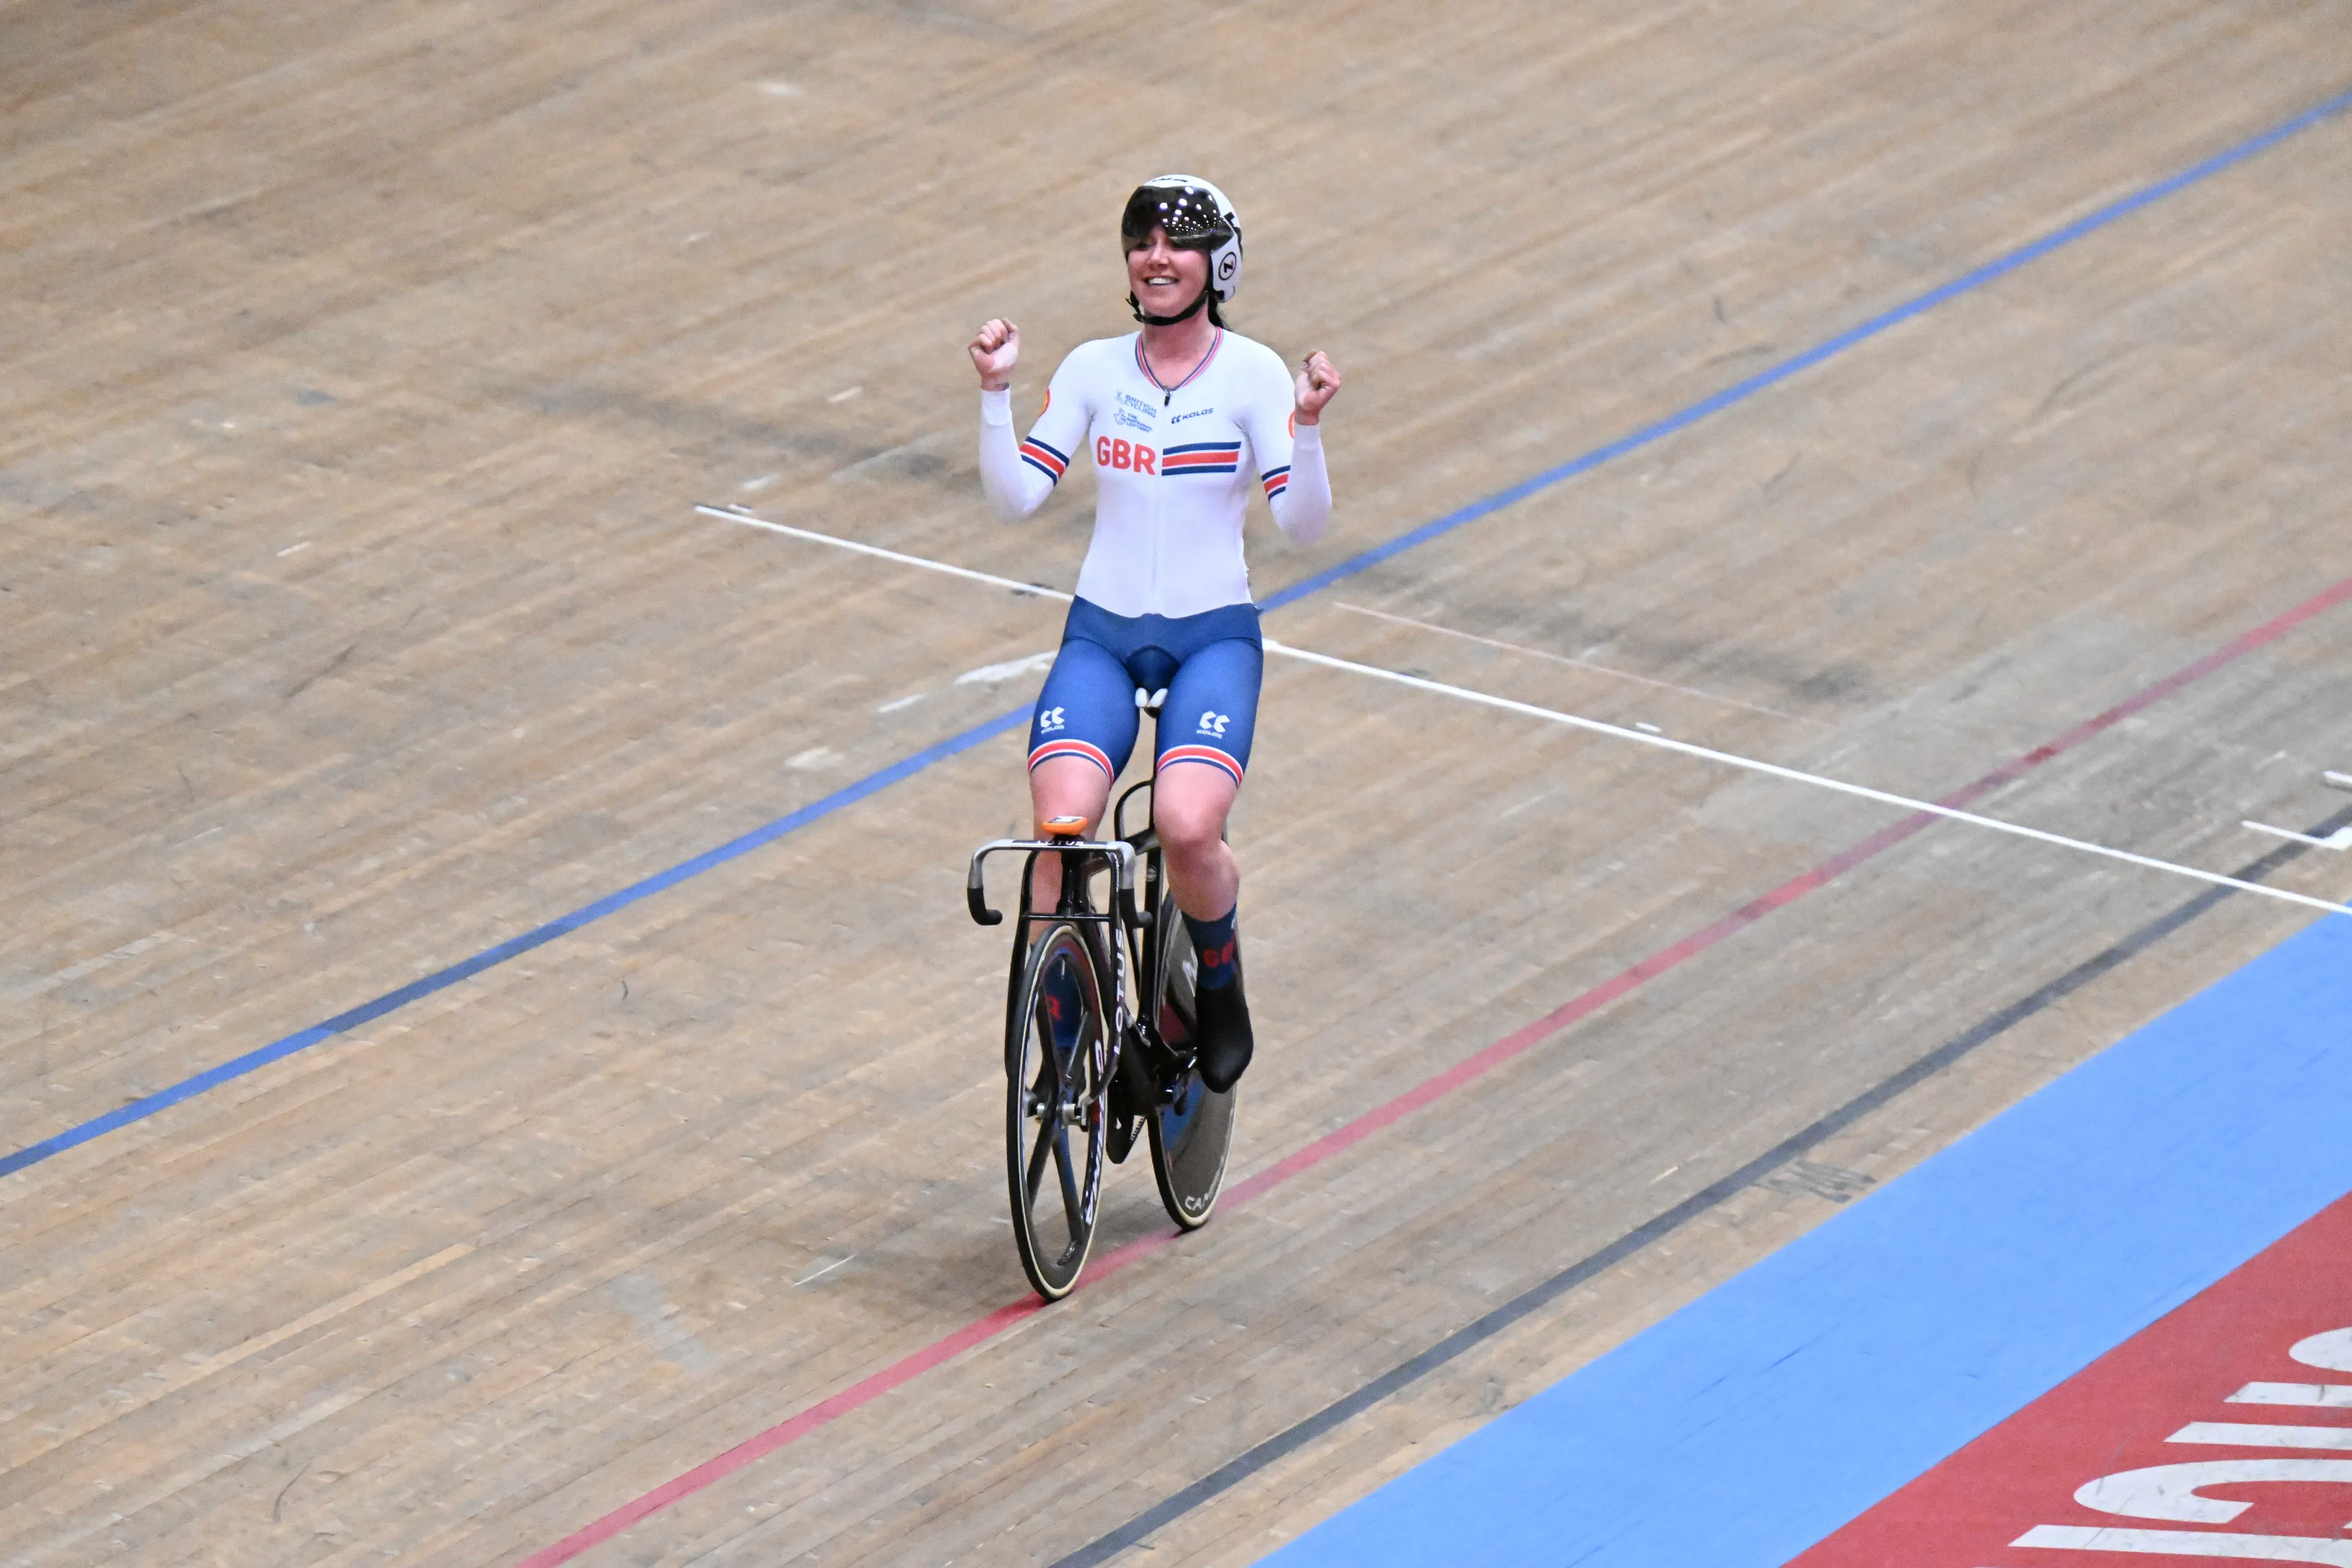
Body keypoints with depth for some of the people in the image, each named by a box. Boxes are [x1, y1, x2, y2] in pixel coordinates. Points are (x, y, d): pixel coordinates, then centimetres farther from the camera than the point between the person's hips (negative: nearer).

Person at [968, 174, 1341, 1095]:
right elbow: (1015, 498, 0)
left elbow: (1303, 525, -8)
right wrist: (995, 394, -12)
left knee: (1187, 829, -27)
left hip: (1214, 638, -2)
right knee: (1061, 830, -23)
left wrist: (1306, 429, -24)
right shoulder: (1094, 369, 5)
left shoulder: (1252, 374, -2)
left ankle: (1219, 979, 5)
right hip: (1101, 636, 2)